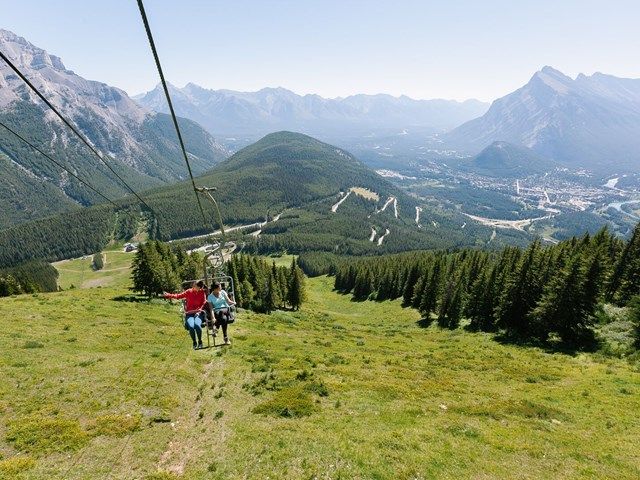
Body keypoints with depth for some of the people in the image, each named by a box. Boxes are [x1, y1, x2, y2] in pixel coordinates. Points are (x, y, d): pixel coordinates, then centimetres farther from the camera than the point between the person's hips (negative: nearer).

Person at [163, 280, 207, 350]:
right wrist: (169, 295, -9)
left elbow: (204, 303, 4)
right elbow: (179, 296, 3)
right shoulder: (189, 292, 4)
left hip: (198, 313, -1)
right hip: (189, 314, 1)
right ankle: (194, 343, -1)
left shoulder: (202, 293, 3)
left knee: (197, 324, -29)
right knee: (191, 326, -25)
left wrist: (200, 309, -12)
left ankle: (200, 342, -6)